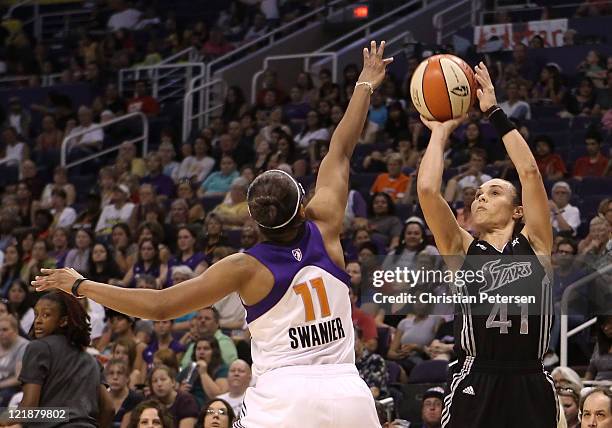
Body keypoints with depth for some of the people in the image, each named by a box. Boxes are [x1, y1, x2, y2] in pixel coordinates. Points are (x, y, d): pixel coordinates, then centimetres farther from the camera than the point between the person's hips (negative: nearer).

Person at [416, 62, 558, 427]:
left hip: (531, 388, 0)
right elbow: (427, 190, -2)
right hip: (475, 389, 0)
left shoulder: (534, 244, 9)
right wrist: (441, 131, 10)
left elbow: (530, 172, -1)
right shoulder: (462, 250, 10)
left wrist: (494, 112, 3)